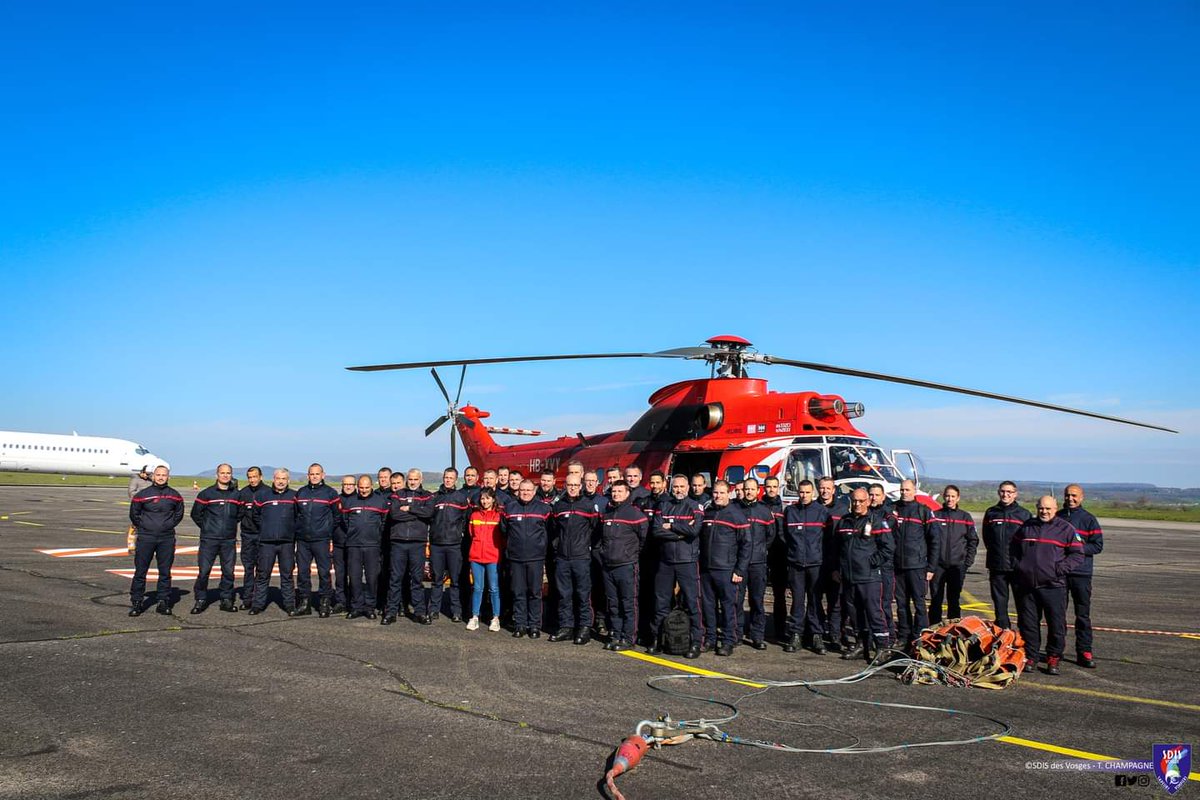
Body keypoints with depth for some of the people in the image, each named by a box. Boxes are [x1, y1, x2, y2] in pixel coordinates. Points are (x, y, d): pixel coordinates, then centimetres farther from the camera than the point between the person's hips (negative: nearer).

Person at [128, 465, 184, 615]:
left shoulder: (175, 496, 6)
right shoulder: (142, 495, 0)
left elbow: (179, 514, 19)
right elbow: (134, 514, 10)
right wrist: (142, 527, 9)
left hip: (167, 539, 2)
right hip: (145, 538, -2)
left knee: (165, 572, 5)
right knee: (140, 571, 0)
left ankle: (164, 602, 12)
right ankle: (136, 602, 7)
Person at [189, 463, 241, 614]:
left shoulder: (236, 494, 8)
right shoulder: (207, 493, -1)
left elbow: (240, 513, 21)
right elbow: (195, 514, 6)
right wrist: (206, 527, 4)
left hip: (229, 540, 3)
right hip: (209, 539, -3)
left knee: (228, 571, 4)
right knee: (204, 570, -4)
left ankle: (226, 600, 14)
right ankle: (200, 600, 7)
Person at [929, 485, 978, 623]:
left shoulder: (965, 517, 7)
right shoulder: (935, 515, 5)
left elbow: (973, 541, 8)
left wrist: (968, 561, -1)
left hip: (957, 565, 0)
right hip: (938, 565, 0)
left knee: (953, 600, 5)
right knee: (936, 599, 1)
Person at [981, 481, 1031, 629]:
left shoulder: (1023, 514, 1)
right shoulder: (991, 513, 9)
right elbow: (986, 537, 19)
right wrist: (995, 552, 10)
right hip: (996, 566, 3)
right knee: (999, 600, 8)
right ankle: (1002, 630, 16)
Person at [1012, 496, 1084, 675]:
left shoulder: (1065, 529, 2)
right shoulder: (1027, 526, 13)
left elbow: (1077, 555, 0)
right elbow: (1013, 548, 23)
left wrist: (1060, 569, -10)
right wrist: (1017, 566, 9)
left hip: (1053, 586, -3)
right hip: (1026, 585, 3)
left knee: (1057, 625, 0)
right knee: (1028, 623, 8)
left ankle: (1053, 658, 13)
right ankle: (1030, 657, 18)